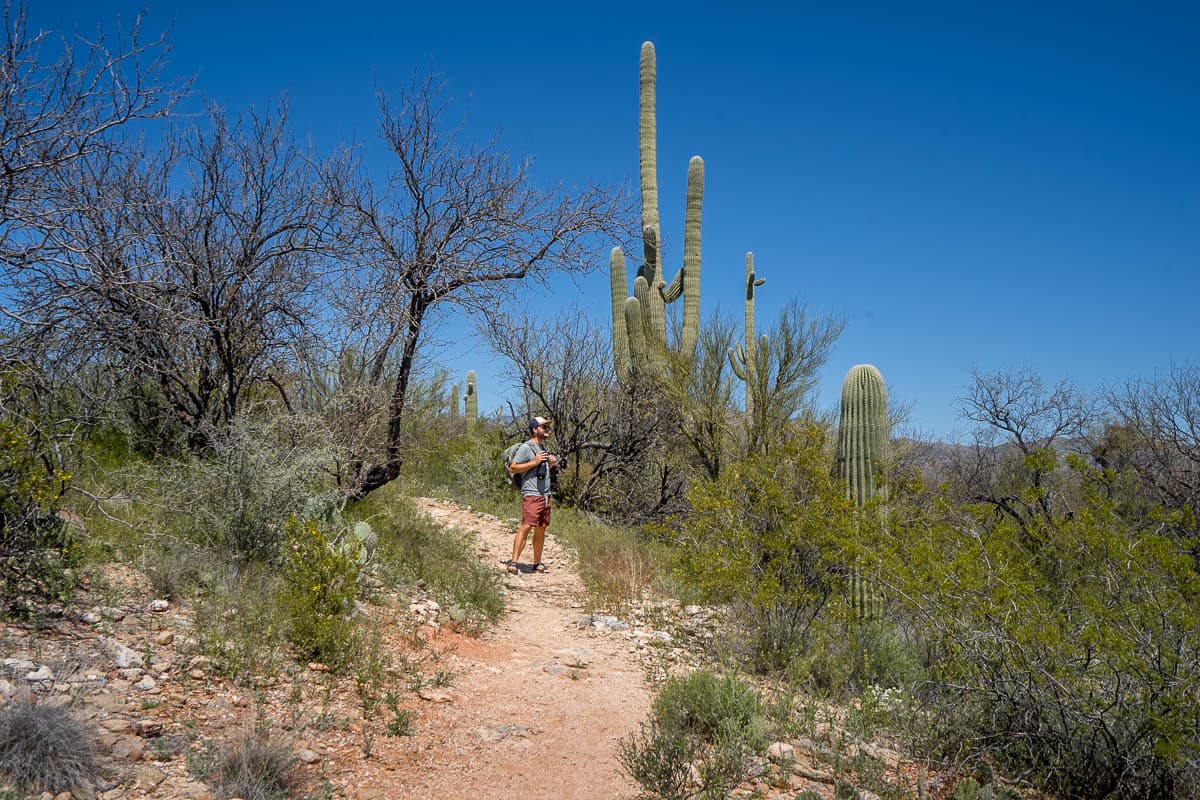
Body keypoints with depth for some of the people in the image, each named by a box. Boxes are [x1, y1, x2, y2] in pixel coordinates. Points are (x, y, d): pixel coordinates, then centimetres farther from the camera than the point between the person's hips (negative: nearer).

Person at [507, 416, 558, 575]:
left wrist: (551, 464, 8)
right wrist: (534, 462, -18)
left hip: (545, 495, 9)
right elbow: (513, 468, -12)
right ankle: (513, 563, -16)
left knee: (541, 529, 10)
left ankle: (537, 563, 18)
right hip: (531, 495, -9)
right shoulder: (526, 447, -7)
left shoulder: (543, 448, 20)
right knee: (526, 527, -16)